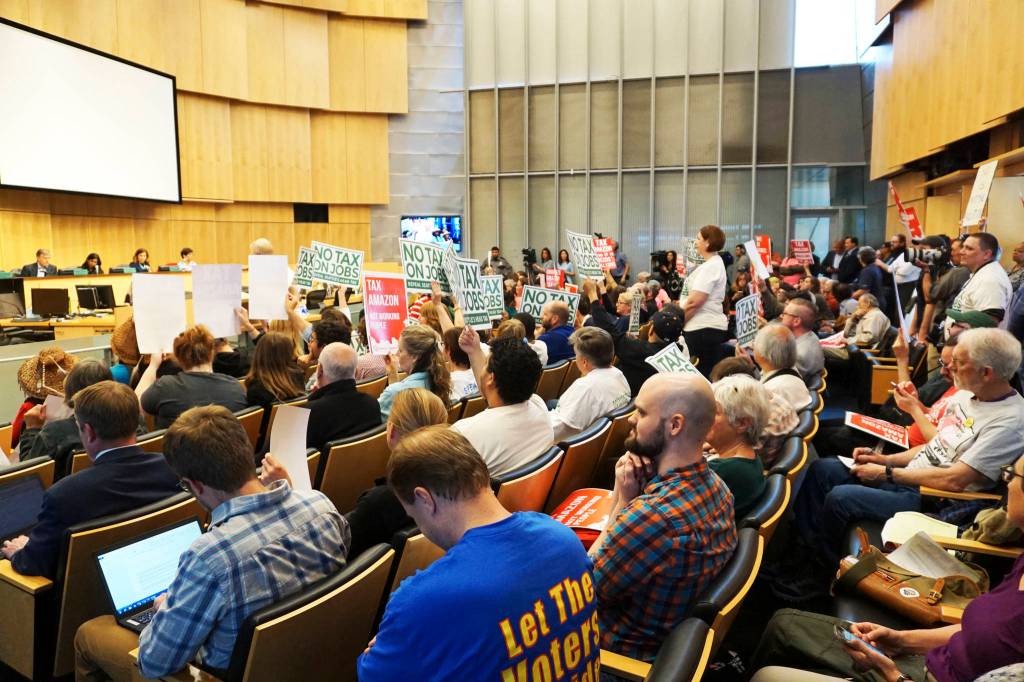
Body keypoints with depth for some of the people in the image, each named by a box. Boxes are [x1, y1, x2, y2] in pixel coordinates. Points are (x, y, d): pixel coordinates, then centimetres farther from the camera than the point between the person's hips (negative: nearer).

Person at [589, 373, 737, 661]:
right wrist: (625, 496, -17)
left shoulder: (651, 516, -38)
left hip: (626, 650, -8)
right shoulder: (714, 484, -9)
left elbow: (583, 586, -20)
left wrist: (622, 500, -17)